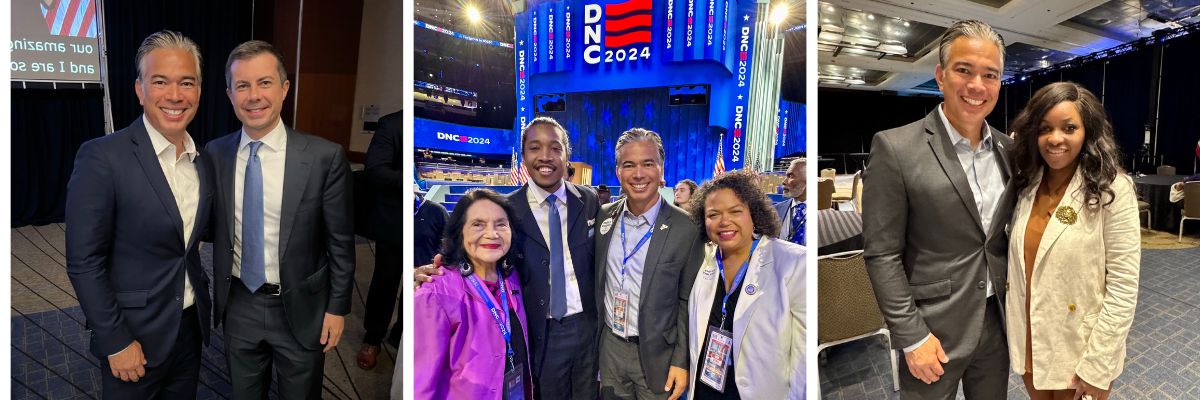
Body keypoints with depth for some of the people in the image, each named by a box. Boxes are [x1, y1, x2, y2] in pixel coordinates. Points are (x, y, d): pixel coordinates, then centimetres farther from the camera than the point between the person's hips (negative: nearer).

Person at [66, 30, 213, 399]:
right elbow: (84, 262, -15)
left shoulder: (202, 160, 1)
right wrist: (116, 341, -14)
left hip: (191, 326, 5)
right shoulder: (101, 157, -17)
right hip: (134, 335, -5)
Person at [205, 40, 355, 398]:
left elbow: (341, 242, -9)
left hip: (300, 309, -3)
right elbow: (215, 226, 8)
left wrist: (338, 307, -6)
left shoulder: (325, 157, -15)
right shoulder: (215, 153, -4)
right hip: (238, 305, 3)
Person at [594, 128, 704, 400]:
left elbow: (687, 302, -8)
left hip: (657, 356, -3)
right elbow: (598, 280, 9)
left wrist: (681, 362, -9)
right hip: (610, 348, 4)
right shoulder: (604, 216, 0)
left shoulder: (687, 228, -13)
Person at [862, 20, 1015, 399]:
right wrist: (912, 337, -16)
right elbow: (882, 254, -15)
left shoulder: (1009, 149, 3)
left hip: (997, 324, 6)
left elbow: (1011, 232, 14)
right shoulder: (896, 148, -16)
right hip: (933, 329, -5)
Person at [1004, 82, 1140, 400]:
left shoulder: (1112, 190, -14)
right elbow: (1019, 266, 4)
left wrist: (1096, 366, -15)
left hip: (1080, 352, -4)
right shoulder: (1026, 185, -1)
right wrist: (1015, 337, 4)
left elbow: (1123, 288, -14)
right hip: (1029, 344, 4)